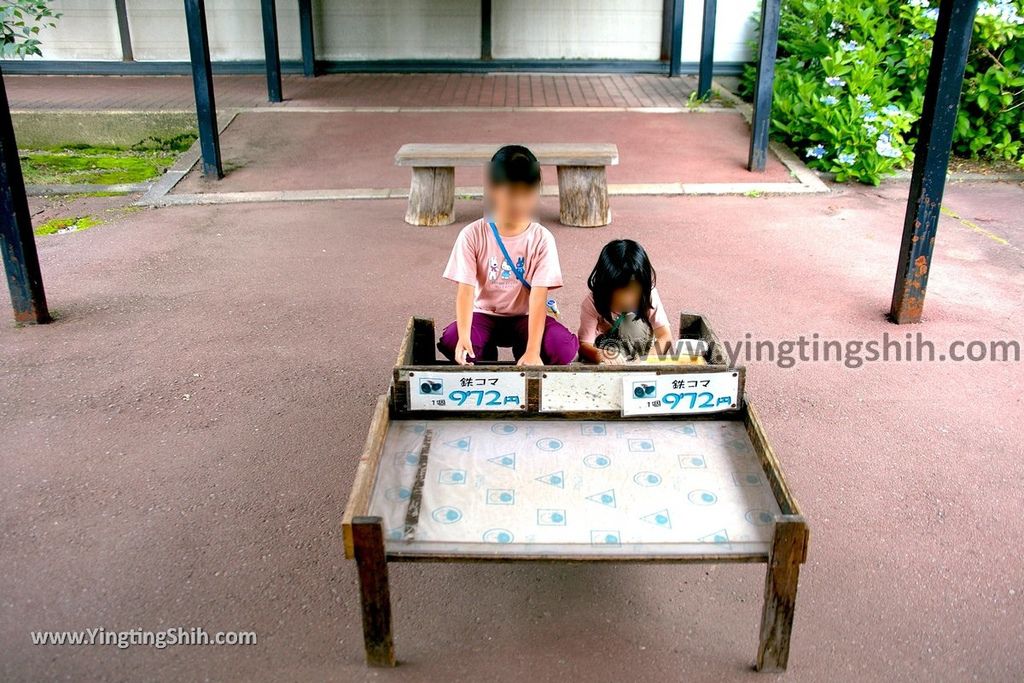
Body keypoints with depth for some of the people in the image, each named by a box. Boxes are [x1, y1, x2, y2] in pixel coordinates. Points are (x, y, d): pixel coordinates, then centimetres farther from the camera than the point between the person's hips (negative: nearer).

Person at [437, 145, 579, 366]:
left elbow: (538, 297, -20)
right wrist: (464, 337, -34)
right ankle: (486, 366, 2)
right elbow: (466, 290, -17)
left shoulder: (542, 239, -12)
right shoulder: (472, 235, -12)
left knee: (565, 347, -28)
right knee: (451, 342, -31)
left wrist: (533, 351, -30)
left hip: (525, 317, 0)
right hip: (484, 315, 0)